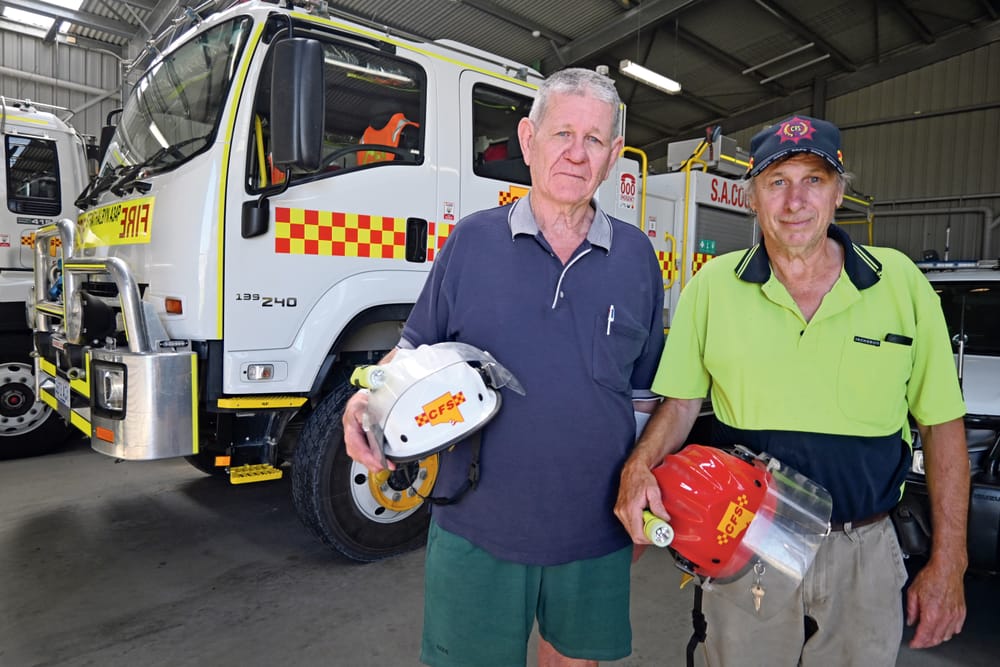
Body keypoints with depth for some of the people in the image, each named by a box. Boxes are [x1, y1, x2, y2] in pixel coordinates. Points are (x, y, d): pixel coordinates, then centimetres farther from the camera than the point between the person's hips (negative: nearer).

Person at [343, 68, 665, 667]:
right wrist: (370, 399, -15)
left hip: (596, 534, 2)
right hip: (476, 528, -1)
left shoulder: (637, 256, 2)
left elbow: (644, 393, 8)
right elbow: (418, 347, 5)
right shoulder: (472, 240, -3)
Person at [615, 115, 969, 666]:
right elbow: (681, 403, 1)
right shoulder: (712, 286, -6)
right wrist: (640, 465, -19)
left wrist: (948, 563, 1)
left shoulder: (900, 282, -4)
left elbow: (943, 424, 1)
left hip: (864, 554, 1)